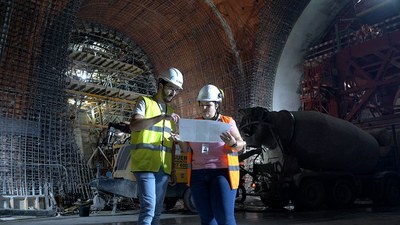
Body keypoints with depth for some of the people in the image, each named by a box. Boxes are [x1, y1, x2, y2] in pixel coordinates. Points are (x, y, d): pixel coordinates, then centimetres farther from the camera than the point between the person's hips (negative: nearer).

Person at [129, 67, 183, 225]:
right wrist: (162, 117, -25)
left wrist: (173, 169, 15)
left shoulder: (171, 111, 20)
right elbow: (133, 125, -16)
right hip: (145, 164, -6)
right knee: (148, 208, -13)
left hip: (163, 167, 6)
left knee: (157, 210, 9)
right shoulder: (145, 102, 2)